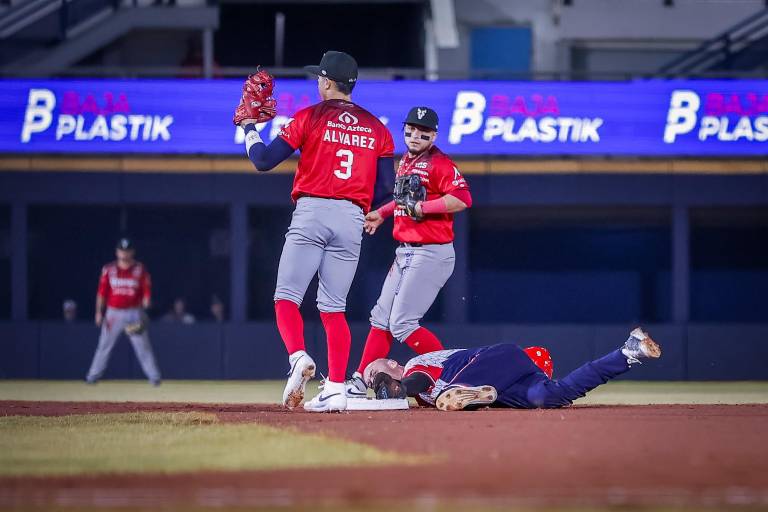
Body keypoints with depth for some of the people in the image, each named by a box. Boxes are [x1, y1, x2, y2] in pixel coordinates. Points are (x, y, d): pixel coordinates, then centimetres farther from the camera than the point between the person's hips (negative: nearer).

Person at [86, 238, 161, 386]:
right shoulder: (109, 269, 3)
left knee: (143, 346, -3)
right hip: (113, 313, 1)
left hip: (134, 313, -1)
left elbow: (147, 291, -1)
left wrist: (144, 308, -15)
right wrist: (99, 312, -4)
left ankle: (154, 377, -1)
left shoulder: (140, 269, 1)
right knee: (104, 345, 4)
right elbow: (102, 292, 2)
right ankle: (93, 376, 10)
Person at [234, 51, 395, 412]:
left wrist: (249, 128, 16)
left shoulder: (310, 118, 0)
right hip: (352, 220, 4)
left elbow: (263, 160, -1)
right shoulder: (376, 128, 12)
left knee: (286, 297, -1)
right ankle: (336, 390, -3)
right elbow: (388, 185, 7)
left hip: (311, 213, -4)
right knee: (333, 308, 7)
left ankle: (298, 357, -28)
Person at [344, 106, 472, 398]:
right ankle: (359, 382, 16)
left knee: (402, 324, -11)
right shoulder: (406, 162, 14)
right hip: (405, 253, 9)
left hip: (431, 254, -9)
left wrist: (421, 208, -23)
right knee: (382, 318, 10)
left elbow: (462, 198, -25)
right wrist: (382, 213, 24)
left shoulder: (439, 163, -13)